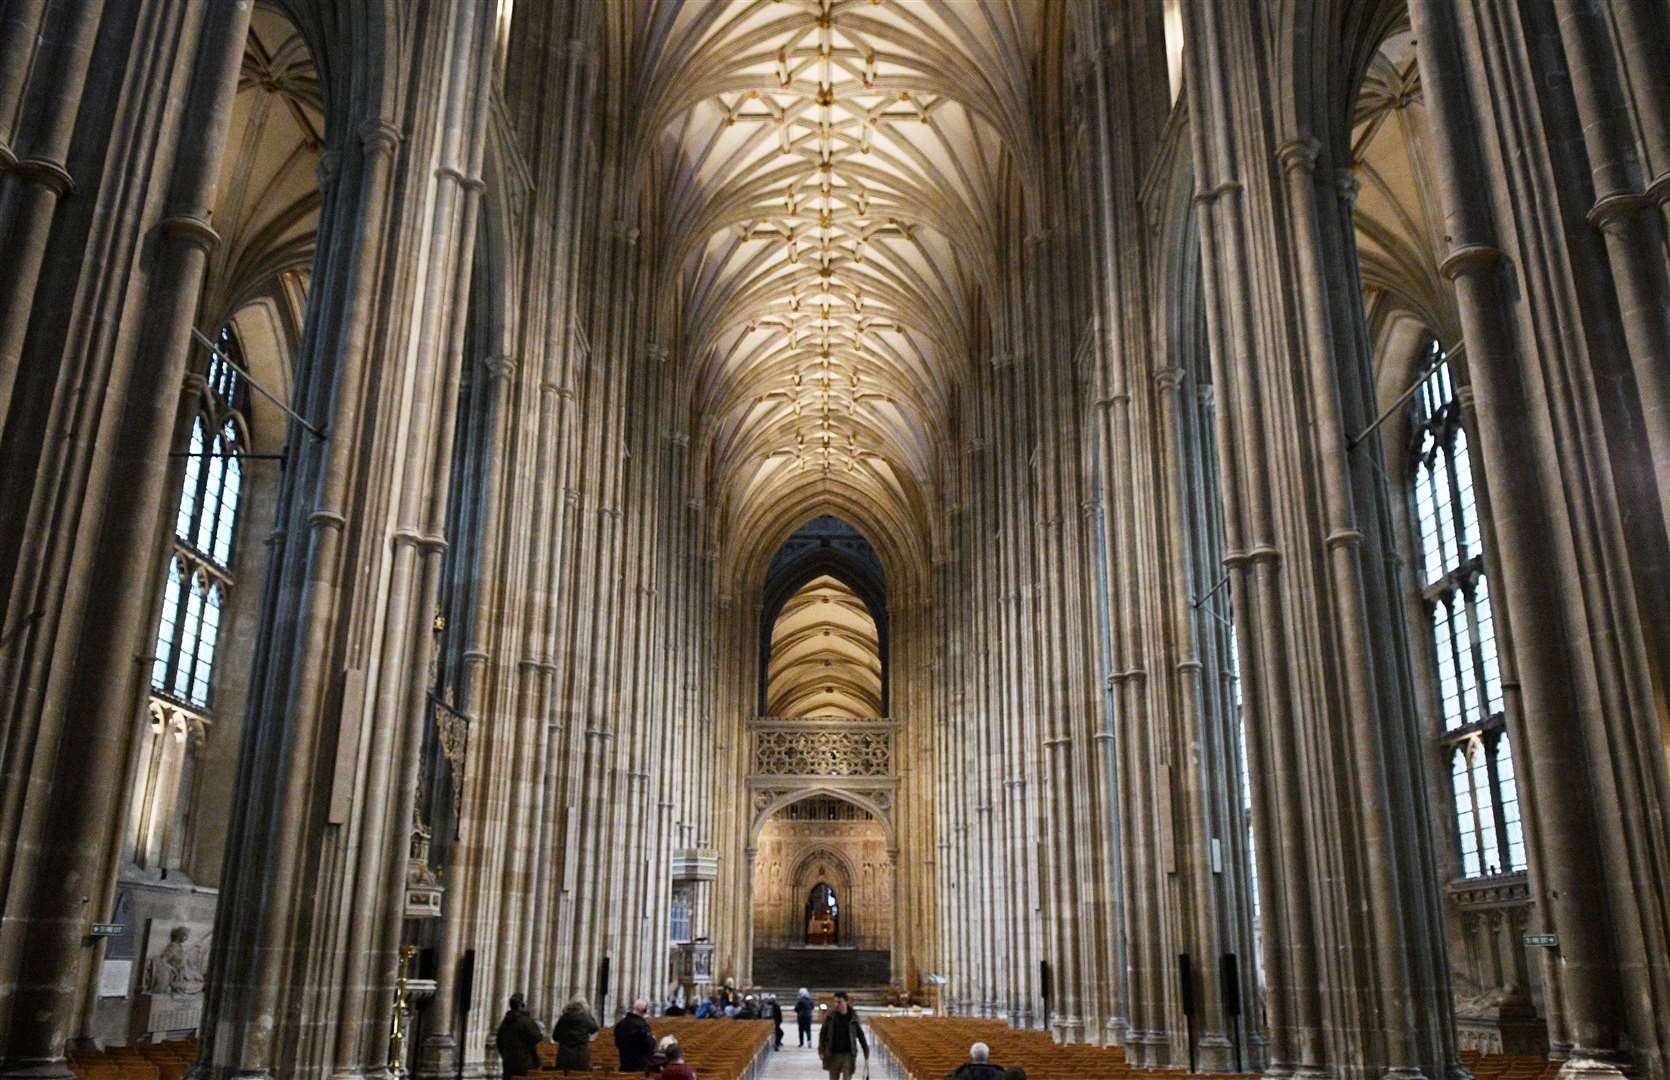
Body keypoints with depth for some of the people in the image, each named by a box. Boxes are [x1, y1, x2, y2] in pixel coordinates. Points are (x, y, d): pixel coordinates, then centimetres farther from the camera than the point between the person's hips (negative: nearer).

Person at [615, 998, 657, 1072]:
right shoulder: (642, 1025, -20)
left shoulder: (621, 1023, 2)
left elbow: (617, 1043, 14)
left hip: (624, 1064, 7)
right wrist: (653, 1039, 0)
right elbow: (649, 1046, -19)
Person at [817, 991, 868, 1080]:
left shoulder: (853, 1017, -3)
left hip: (848, 1055, -1)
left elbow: (860, 1035, 8)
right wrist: (821, 1050, -2)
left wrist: (866, 1050, 11)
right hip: (833, 1054, 1)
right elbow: (823, 1033, 2)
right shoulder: (831, 1015, -3)